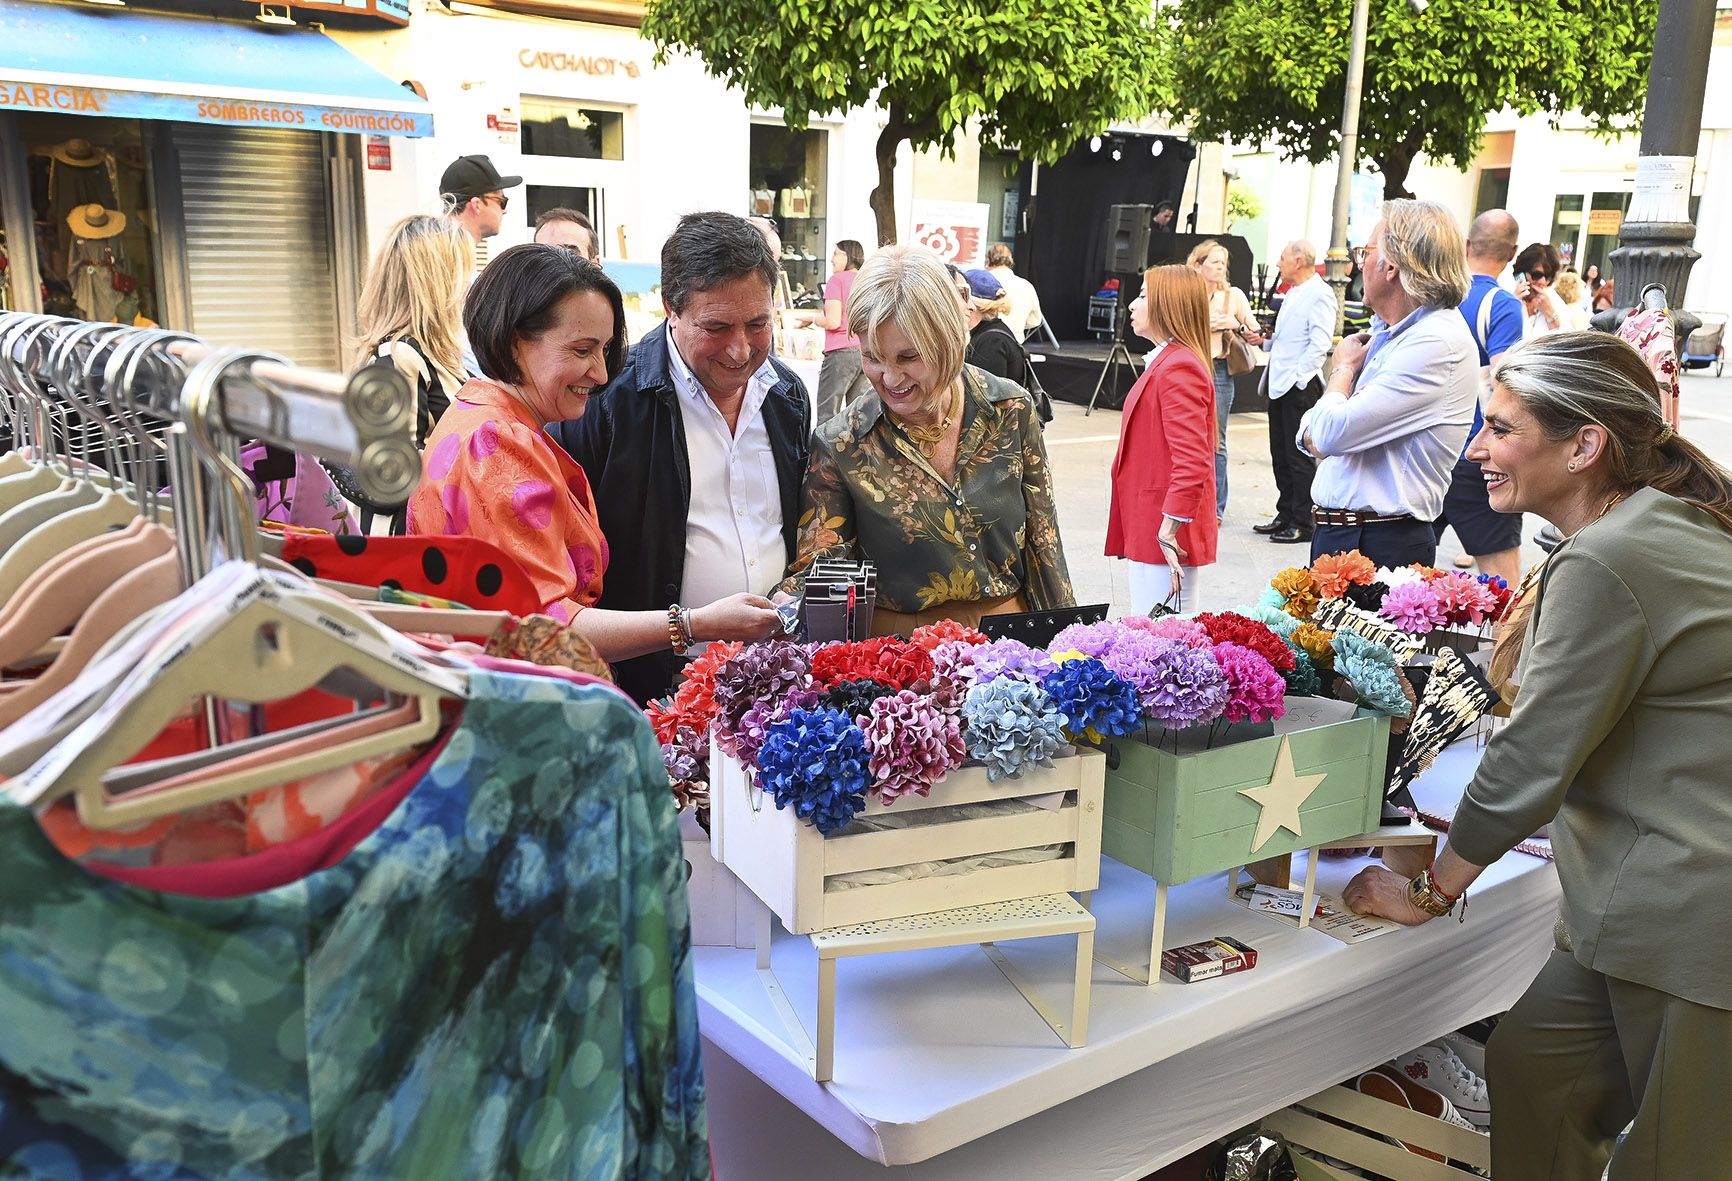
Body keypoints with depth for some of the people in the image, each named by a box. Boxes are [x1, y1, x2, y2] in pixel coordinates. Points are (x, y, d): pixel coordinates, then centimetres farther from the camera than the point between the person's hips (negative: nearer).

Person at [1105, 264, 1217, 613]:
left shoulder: (1177, 368, -16)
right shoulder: (1167, 361, 16)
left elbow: (1191, 462, -24)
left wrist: (1169, 531, -23)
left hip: (1163, 536, -10)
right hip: (1147, 529, 10)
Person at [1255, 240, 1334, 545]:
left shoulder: (1319, 294, -11)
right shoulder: (1292, 294, 19)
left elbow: (1319, 344, -18)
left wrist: (1297, 377, -21)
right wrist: (1267, 339, 10)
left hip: (1301, 386, -9)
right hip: (1279, 383, 9)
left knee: (1300, 456, -5)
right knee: (1280, 454, 13)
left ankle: (1303, 523, 1)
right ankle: (1285, 515, 22)